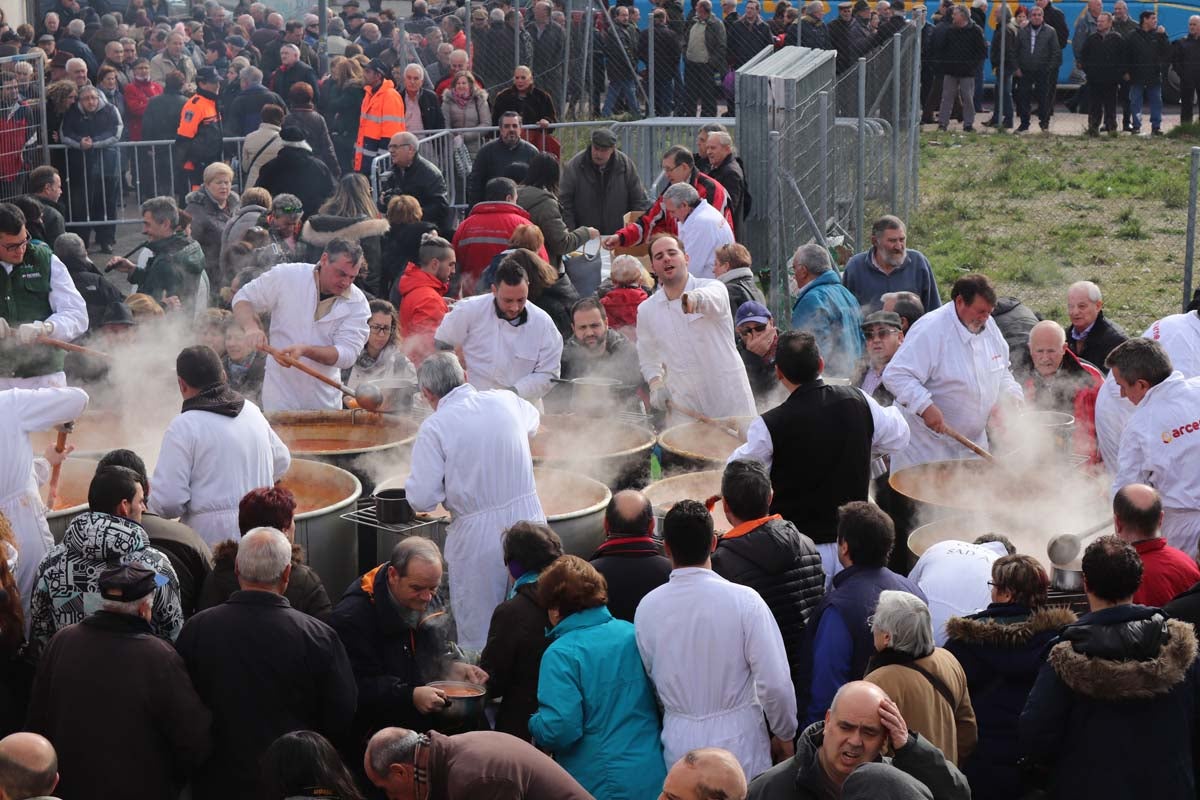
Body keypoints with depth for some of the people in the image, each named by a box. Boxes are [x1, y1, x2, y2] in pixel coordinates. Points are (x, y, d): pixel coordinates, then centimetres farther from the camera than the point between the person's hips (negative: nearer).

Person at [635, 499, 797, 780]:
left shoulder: (648, 607, -5)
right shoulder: (744, 600, -14)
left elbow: (647, 681, 4)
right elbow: (775, 682, -13)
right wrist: (784, 735, 3)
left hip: (679, 747, 3)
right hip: (738, 743, -3)